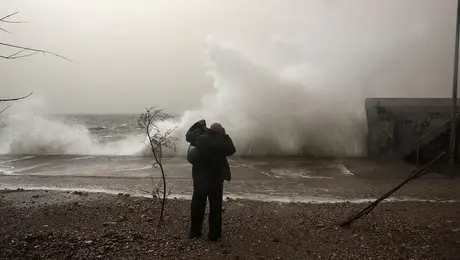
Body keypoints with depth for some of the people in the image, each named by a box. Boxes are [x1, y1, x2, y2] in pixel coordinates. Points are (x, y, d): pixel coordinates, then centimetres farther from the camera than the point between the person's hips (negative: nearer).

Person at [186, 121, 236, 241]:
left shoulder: (199, 138, -3)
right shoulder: (220, 142, -14)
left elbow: (188, 135, 17)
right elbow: (232, 150, 4)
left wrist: (198, 124, 24)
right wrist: (225, 135, 8)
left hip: (199, 176, 4)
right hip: (215, 178, -4)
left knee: (197, 204, 13)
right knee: (215, 206, 5)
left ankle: (194, 231, 21)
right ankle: (214, 234, 8)